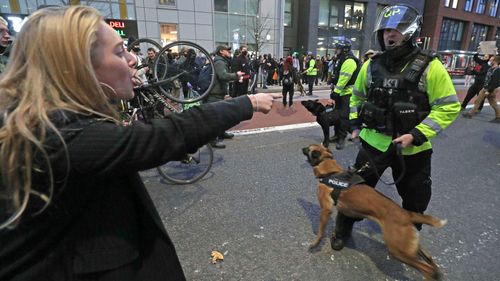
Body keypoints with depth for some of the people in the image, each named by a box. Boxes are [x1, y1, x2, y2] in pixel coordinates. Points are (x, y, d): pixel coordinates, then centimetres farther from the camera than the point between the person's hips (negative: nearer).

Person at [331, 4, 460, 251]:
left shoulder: (429, 66, -11)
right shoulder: (371, 65, -1)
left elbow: (449, 107, -11)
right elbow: (357, 96, 14)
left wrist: (417, 135, -19)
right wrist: (355, 124, 6)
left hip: (413, 149, -1)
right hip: (374, 142, 1)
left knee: (415, 201, 17)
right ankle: (342, 230, 32)